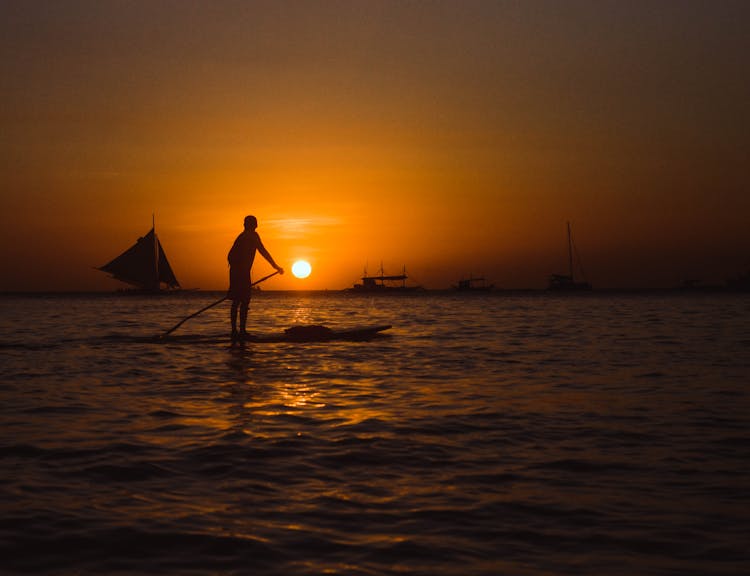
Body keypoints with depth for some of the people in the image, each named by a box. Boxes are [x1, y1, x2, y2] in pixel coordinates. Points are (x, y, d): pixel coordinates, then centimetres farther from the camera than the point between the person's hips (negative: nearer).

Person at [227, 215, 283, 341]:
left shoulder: (241, 237, 20)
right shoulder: (253, 236, -3)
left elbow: (230, 256, 22)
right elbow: (263, 251, -8)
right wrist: (276, 266, -1)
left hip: (234, 272, 8)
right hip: (243, 273, -8)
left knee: (236, 301, 11)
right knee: (244, 302, -7)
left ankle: (234, 331, 12)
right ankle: (242, 331, -12)